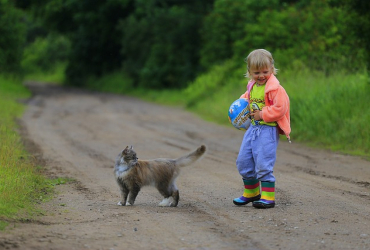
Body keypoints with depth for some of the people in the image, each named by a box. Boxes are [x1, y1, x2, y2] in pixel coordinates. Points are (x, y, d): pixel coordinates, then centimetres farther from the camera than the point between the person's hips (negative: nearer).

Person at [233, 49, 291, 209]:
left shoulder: (275, 88, -16)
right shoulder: (252, 86, 9)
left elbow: (280, 109, -22)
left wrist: (262, 114, -18)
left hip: (268, 130, -9)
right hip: (252, 128, 9)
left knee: (263, 164, -12)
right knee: (243, 161, 13)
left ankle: (268, 197, -4)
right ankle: (251, 192, 30)